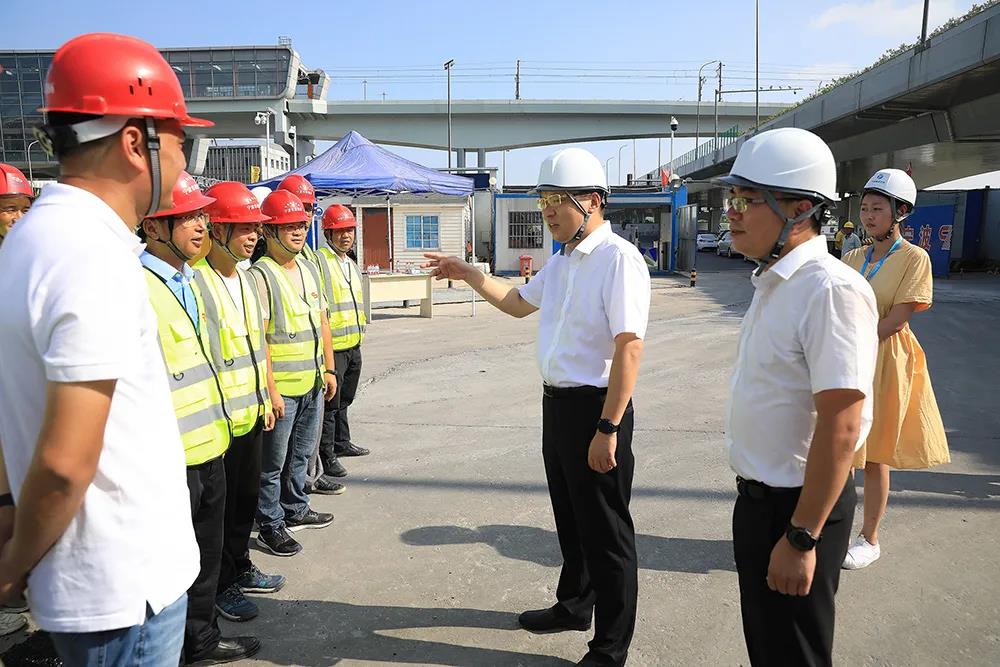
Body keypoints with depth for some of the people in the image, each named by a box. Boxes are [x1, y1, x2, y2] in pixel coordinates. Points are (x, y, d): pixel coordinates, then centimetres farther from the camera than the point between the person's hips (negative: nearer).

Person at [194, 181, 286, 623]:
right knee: (220, 506, 7)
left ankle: (240, 569, 37)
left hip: (251, 415, 8)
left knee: (246, 498, 20)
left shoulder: (248, 280, 11)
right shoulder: (195, 281, -17)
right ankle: (220, 585, 24)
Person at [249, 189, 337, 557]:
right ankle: (270, 526, 18)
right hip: (281, 387, -7)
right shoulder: (261, 274, -14)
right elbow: (259, 338, -18)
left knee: (301, 453, 21)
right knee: (274, 461, 4)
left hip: (313, 382, 8)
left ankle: (295, 509, 37)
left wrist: (329, 369, 15)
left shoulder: (309, 268, 11)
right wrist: (270, 389, -19)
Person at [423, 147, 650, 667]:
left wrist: (608, 429, -25)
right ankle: (574, 605, 45)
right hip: (556, 403, 9)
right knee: (569, 517, 23)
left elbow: (628, 348, -23)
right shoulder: (562, 261, 12)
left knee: (605, 531, 5)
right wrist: (467, 275, 22)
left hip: (596, 407, -9)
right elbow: (518, 303, 28)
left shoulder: (618, 258, -17)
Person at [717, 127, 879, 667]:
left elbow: (840, 427, -26)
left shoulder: (830, 290, -23)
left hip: (800, 505, -9)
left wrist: (801, 538, -23)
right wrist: (753, 498, 18)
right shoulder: (772, 283, 7)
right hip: (758, 496, 9)